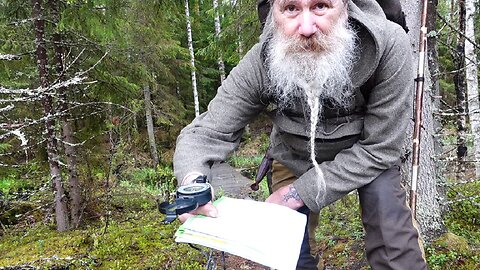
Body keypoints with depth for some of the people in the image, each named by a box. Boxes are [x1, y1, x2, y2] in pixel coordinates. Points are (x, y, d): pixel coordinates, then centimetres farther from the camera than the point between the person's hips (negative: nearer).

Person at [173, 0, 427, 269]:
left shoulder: (388, 45, -33)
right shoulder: (261, 63, -30)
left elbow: (379, 148, -26)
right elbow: (208, 131, -23)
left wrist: (301, 191, -30)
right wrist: (192, 179, -47)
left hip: (366, 154, -1)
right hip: (295, 157, 1)